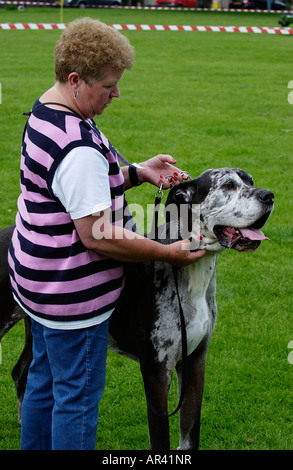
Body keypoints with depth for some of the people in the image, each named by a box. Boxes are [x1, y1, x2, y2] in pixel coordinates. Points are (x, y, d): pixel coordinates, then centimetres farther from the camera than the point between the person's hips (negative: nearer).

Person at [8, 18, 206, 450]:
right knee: (78, 397, 3)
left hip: (39, 279, 11)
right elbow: (97, 235, -27)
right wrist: (169, 253, -18)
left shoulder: (45, 112, 6)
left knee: (44, 380, 22)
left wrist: (136, 173, 6)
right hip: (72, 294, -11)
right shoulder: (77, 148, -27)